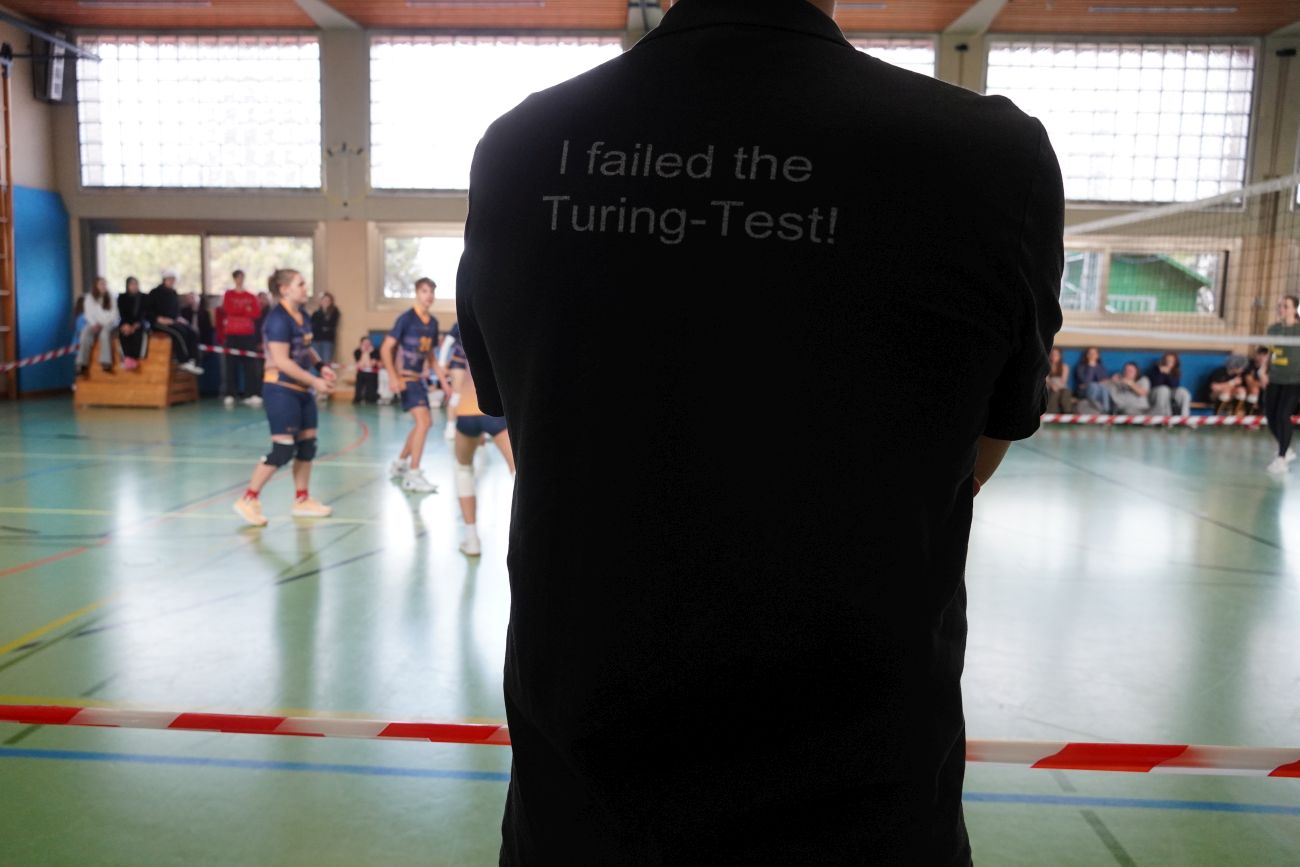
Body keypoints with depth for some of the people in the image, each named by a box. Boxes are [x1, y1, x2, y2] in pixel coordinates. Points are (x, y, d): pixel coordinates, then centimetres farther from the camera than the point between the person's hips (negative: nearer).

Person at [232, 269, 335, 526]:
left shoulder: (301, 315, 9)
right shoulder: (278, 319, -18)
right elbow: (281, 361, -23)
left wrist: (320, 366, 3)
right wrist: (314, 380, -21)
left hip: (301, 389, 9)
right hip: (281, 389, -9)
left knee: (308, 443, 11)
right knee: (283, 449, -10)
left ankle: (302, 500, 22)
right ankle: (248, 500, 1)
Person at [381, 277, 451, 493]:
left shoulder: (433, 323, 8)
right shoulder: (406, 318, -13)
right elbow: (385, 349, -15)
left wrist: (443, 381, 13)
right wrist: (393, 378, -24)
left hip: (418, 377, 8)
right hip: (405, 377, -8)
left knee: (424, 423, 14)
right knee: (423, 421, -18)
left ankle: (399, 464, 31)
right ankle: (412, 476, -14)